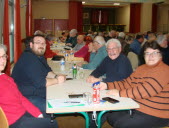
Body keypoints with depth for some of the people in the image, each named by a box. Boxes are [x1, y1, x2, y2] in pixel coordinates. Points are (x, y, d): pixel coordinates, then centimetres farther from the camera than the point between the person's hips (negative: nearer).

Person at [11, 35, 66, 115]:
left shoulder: (39, 56, 9)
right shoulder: (29, 59, -23)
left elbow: (47, 71, 16)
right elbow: (39, 83, -28)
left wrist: (55, 76, -5)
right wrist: (57, 80, -16)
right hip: (26, 97, -10)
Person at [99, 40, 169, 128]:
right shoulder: (142, 68, 11)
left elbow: (147, 90, -27)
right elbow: (127, 83, 9)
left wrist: (120, 93, -24)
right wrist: (107, 85, -4)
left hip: (156, 115, -8)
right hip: (137, 107, 8)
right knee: (110, 116, 2)